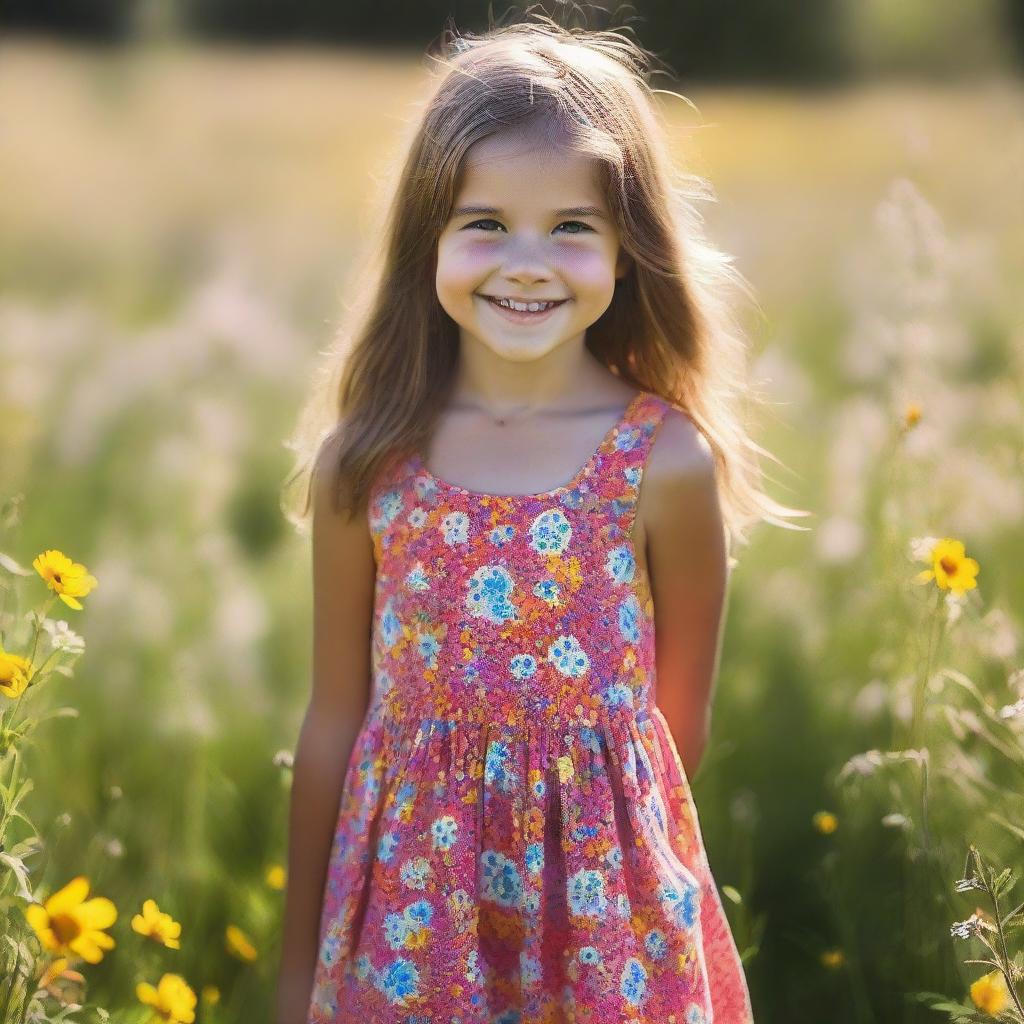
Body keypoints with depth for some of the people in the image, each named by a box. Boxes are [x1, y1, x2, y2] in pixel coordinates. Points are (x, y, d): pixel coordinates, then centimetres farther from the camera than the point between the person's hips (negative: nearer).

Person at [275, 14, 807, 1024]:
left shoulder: (669, 461, -11)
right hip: (413, 911, 1)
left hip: (605, 910, -1)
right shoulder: (366, 463, -7)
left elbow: (678, 724, 0)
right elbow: (333, 722, 1)